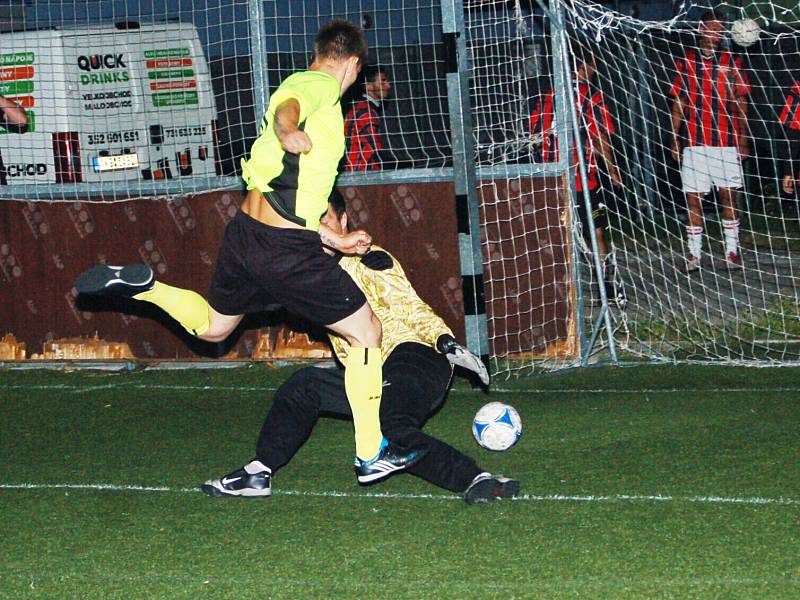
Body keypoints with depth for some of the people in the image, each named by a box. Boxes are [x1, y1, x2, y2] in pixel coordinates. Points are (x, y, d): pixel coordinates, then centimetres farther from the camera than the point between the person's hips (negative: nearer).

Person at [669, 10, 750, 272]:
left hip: (726, 142, -1)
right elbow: (679, 104, 11)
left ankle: (732, 251, 6)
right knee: (693, 198, 0)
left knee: (728, 196, -1)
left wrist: (743, 140, -3)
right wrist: (675, 140, 6)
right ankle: (694, 254, 4)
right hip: (694, 143, 1)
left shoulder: (731, 62, 6)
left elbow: (741, 103, 5)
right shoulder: (686, 62, 9)